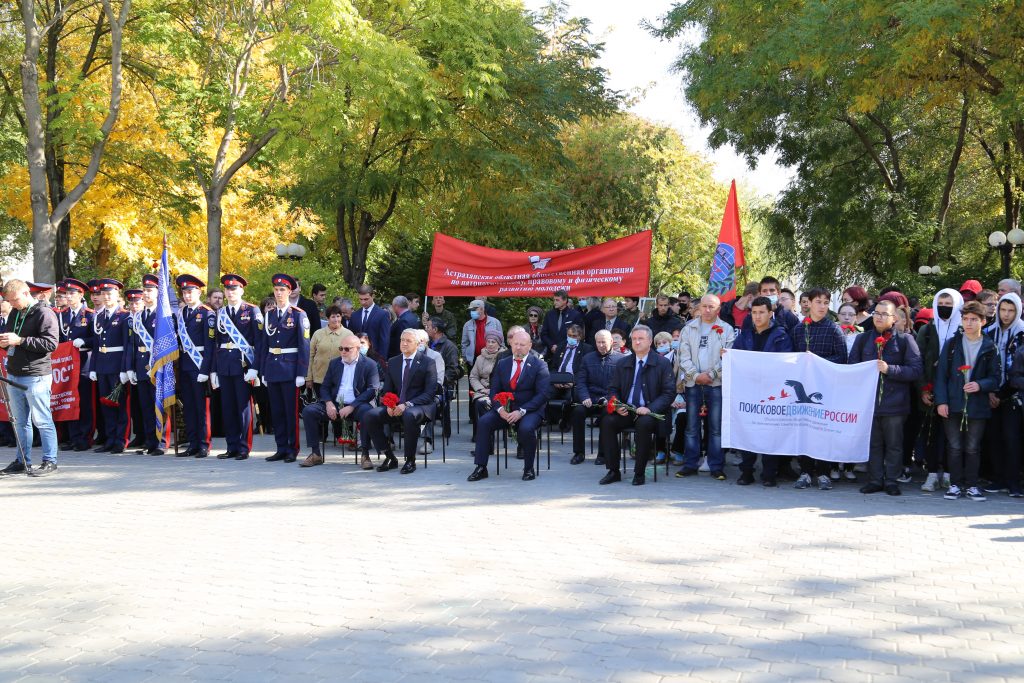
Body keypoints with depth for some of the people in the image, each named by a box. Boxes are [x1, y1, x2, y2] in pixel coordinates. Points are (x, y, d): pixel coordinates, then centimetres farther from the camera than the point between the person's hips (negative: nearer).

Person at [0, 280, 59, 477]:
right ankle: (22, 461, 20)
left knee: (42, 421, -3)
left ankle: (50, 461, 4)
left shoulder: (44, 313, -10)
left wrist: (20, 341, -20)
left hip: (36, 377, -8)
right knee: (20, 421, 12)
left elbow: (51, 343, -18)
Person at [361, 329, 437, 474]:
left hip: (418, 406, -5)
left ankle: (410, 461, -21)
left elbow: (430, 392, -8)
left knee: (410, 415, -40)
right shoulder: (393, 362, 15)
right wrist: (389, 405, -9)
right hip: (395, 407, 5)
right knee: (370, 415, -21)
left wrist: (407, 404, -21)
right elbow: (387, 390, 15)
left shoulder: (427, 363, -1)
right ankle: (390, 458, -9)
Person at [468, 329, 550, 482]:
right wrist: (500, 409, -15)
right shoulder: (502, 364, 11)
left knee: (526, 428, -35)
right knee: (483, 422, -21)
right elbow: (494, 391, 7)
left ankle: (529, 469, -13)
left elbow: (542, 394, -10)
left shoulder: (539, 365, -2)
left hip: (529, 410, -4)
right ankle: (481, 468, -16)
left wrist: (521, 411, -21)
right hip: (504, 409, 4)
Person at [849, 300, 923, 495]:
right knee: (873, 443, 9)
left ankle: (892, 480, 16)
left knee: (894, 444, 6)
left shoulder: (905, 340, 0)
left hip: (895, 403, -3)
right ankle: (875, 480, 18)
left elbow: (917, 369, -7)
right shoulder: (863, 339, 10)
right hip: (869, 399, 3)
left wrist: (890, 369, -16)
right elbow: (852, 366, 13)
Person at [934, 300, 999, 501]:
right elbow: (941, 374, 2)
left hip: (977, 406, 0)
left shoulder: (990, 347, 3)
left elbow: (994, 378, 4)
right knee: (955, 447, 4)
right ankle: (955, 484, 12)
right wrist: (941, 401, -6)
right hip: (953, 405, 0)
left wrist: (980, 385, -17)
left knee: (973, 448, 5)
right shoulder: (951, 344, 4)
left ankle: (971, 485, 15)